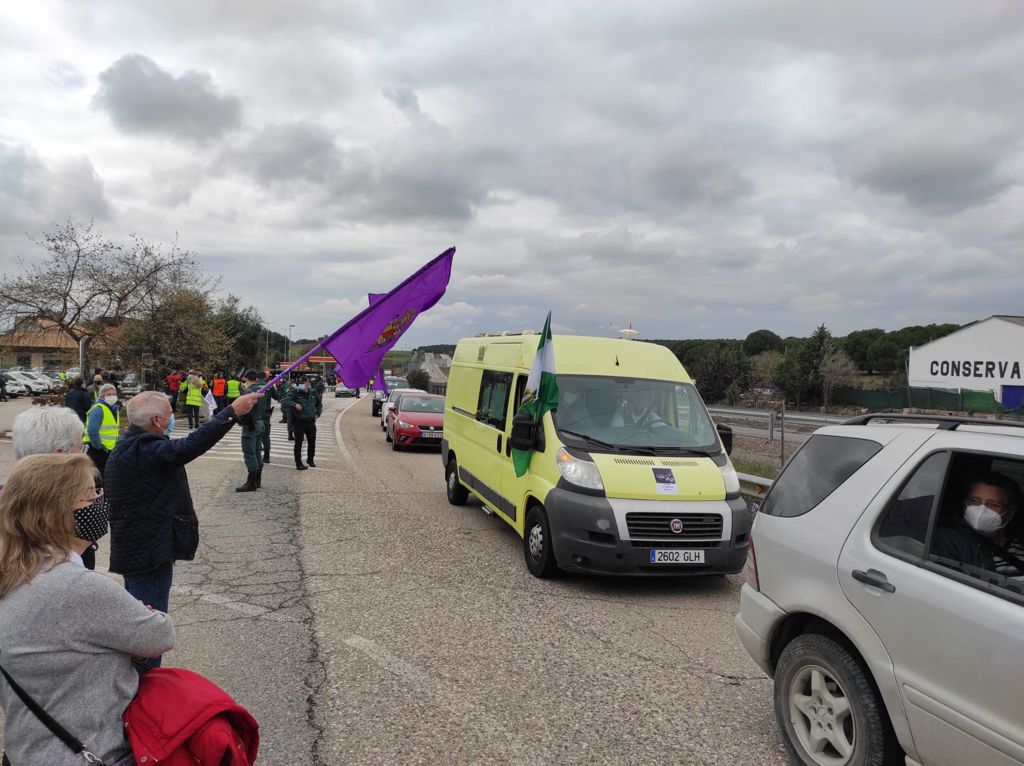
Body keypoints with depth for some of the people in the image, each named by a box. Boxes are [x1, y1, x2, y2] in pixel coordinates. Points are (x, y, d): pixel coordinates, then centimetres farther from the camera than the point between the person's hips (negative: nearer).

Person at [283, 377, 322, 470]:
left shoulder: (313, 393, 5)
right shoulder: (295, 394, -8)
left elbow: (319, 403, 23)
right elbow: (284, 402, -19)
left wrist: (318, 413, 11)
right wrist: (294, 404, -31)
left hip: (311, 421, 5)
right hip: (299, 422, -4)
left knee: (312, 442, 13)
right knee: (298, 443, -1)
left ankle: (310, 460, 33)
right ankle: (298, 464, 5)